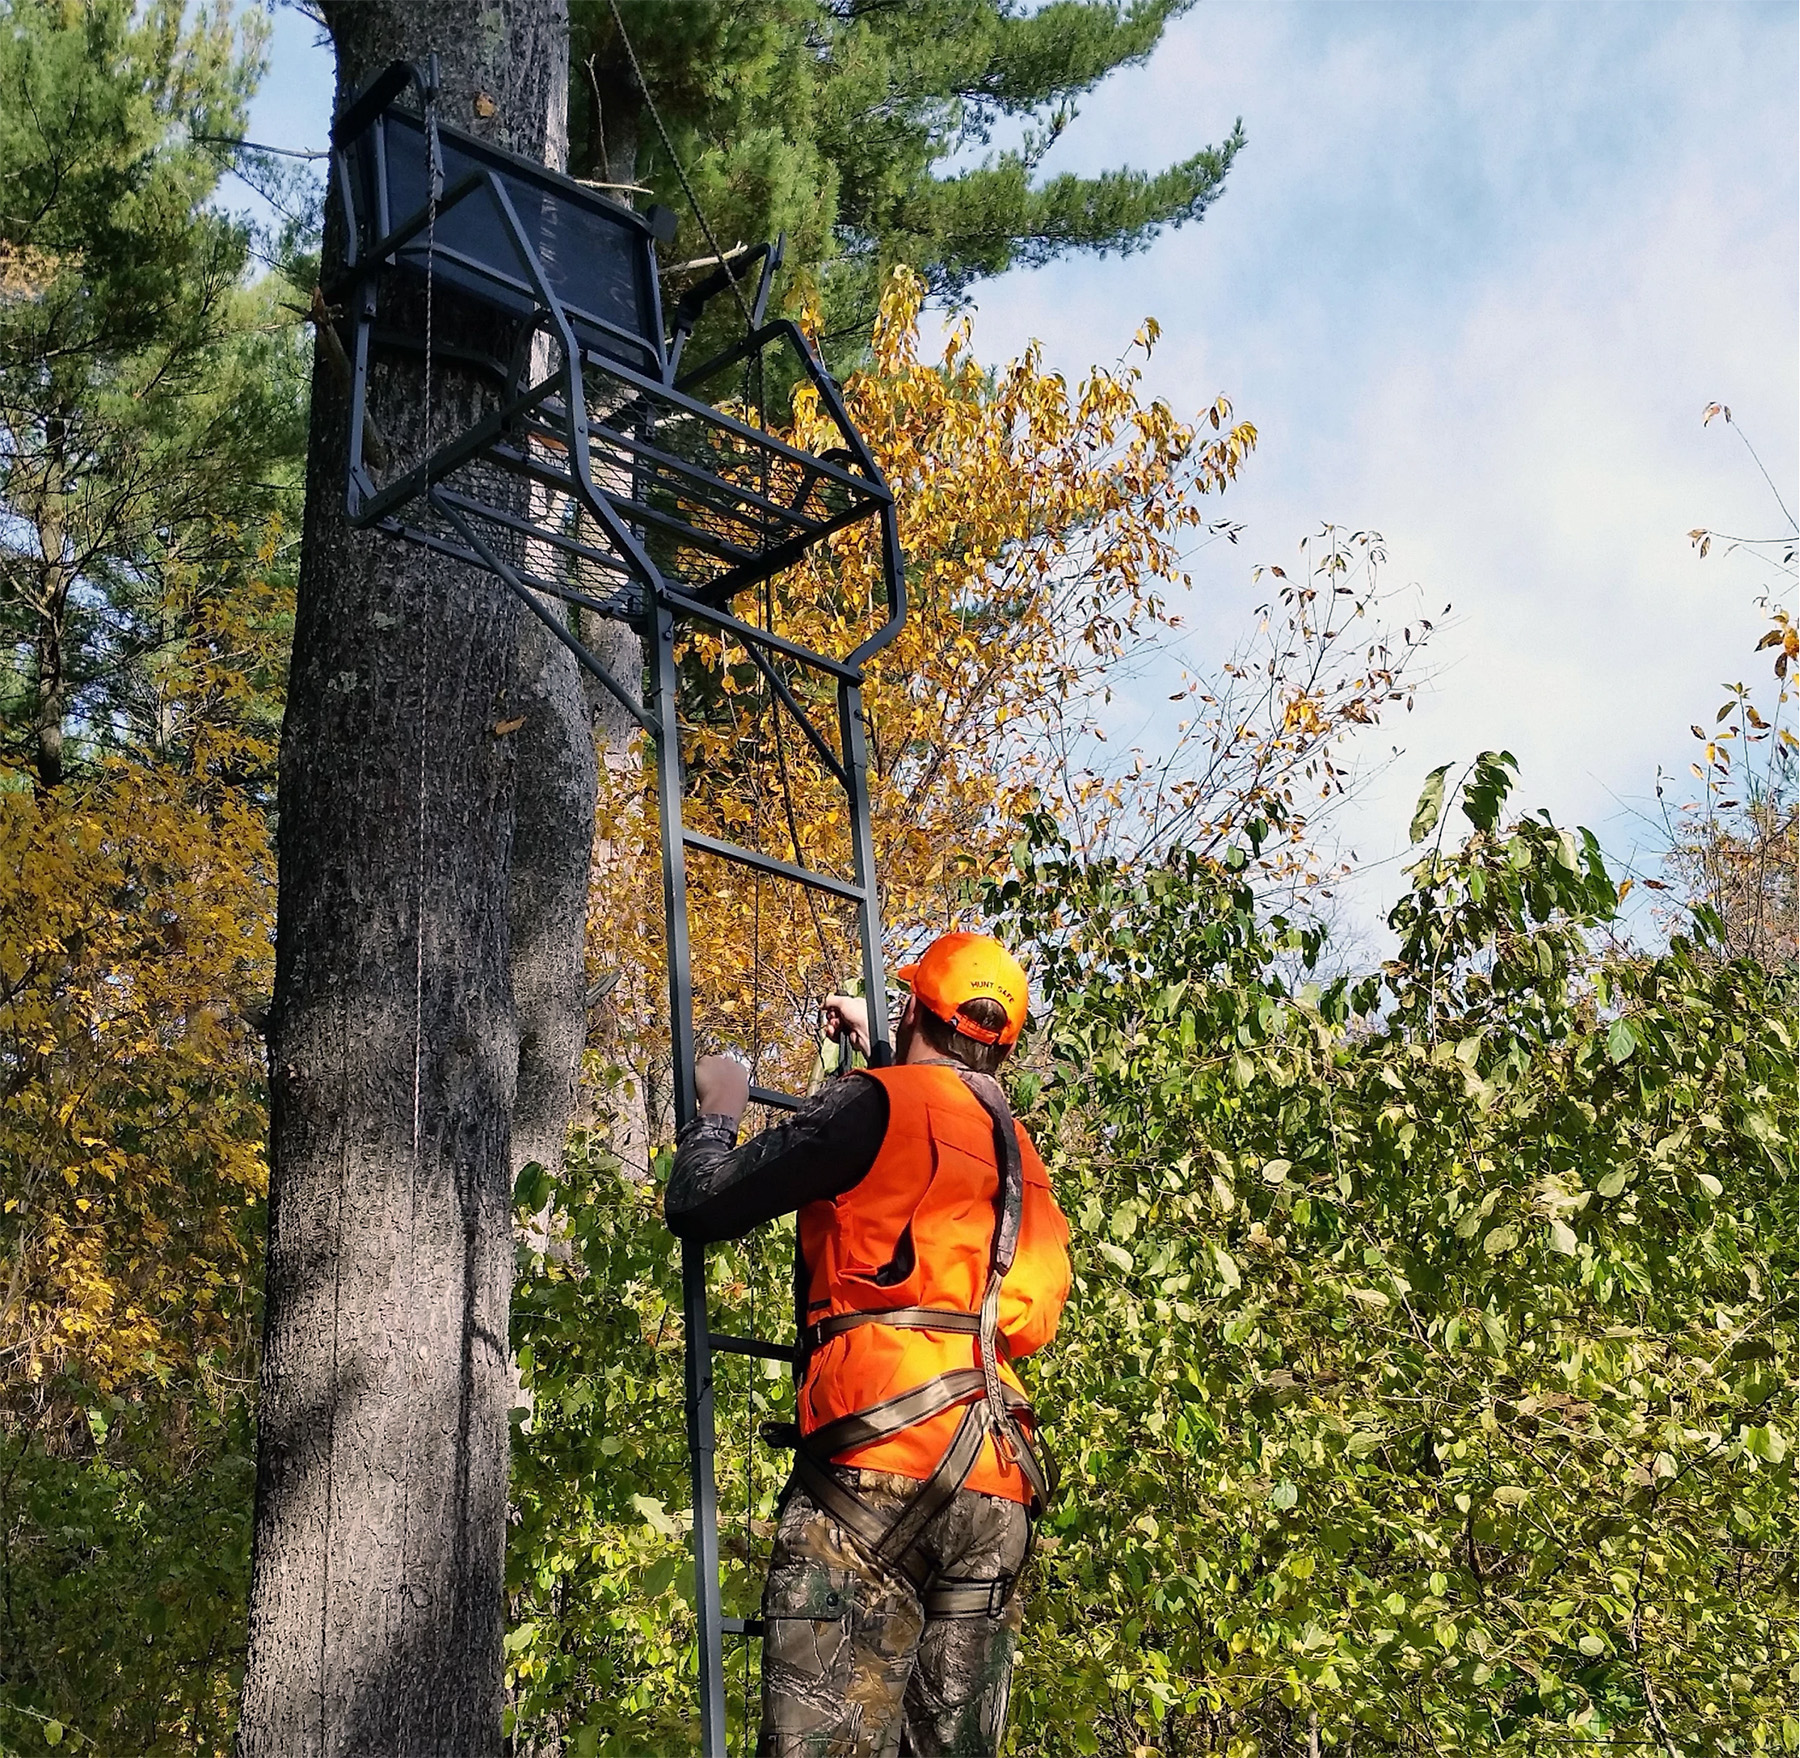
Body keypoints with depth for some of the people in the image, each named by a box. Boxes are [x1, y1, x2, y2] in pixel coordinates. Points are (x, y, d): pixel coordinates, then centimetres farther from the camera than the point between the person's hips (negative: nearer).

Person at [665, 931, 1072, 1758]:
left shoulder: (874, 1105, 2)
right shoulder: (1012, 1146, 24)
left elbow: (700, 1206, 2)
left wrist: (718, 1110, 21)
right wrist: (875, 1053, 60)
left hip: (885, 1454, -7)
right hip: (999, 1479, 7)